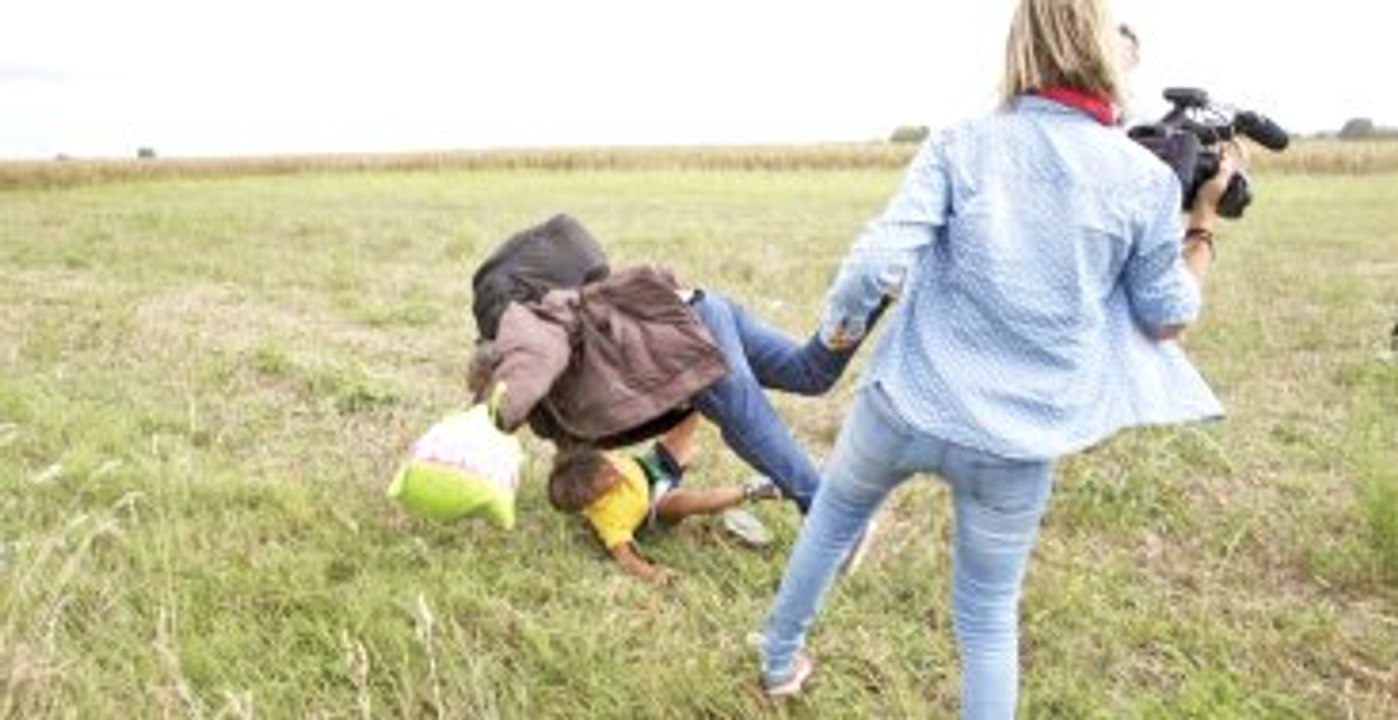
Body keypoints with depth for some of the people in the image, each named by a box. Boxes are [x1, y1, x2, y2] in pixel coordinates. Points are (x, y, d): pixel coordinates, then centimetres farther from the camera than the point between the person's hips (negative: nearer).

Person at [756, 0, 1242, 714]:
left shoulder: (960, 144, -7)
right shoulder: (1147, 178, -4)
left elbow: (877, 258, -17)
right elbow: (1167, 319, 6)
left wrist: (838, 322, 2)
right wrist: (1203, 217, 16)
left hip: (905, 407, 1)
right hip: (1016, 445, 0)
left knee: (833, 514, 29)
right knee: (989, 618, 17)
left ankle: (779, 659, 49)